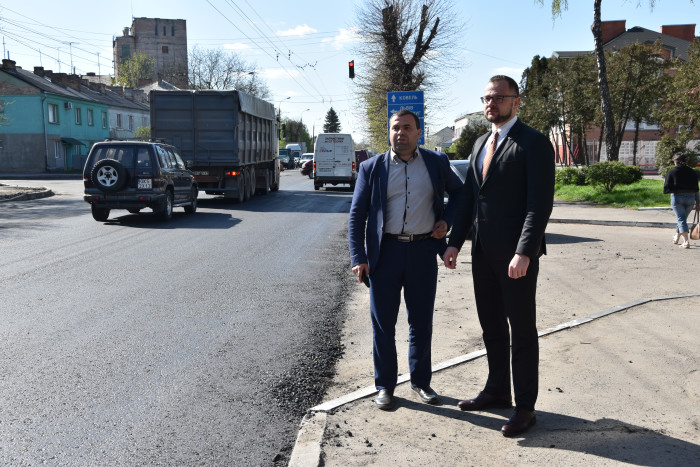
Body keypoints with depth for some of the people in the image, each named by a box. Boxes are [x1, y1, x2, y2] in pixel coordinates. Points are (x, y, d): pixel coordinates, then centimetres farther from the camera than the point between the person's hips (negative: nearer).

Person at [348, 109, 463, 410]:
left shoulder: (437, 162, 6)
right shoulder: (372, 168, 4)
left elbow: (460, 192, 21)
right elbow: (356, 215, 3)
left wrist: (446, 220, 3)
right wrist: (358, 258, -6)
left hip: (423, 251, 1)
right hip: (386, 251, -1)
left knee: (422, 322, 11)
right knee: (383, 323, 6)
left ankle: (420, 380, 29)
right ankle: (385, 385, 22)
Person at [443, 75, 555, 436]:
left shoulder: (534, 143, -9)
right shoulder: (481, 144, 14)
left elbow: (541, 202, -17)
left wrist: (524, 252, -24)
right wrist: (454, 242, 8)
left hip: (516, 254, -7)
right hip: (483, 251, 7)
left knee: (521, 331, 4)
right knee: (491, 326, 17)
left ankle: (525, 406, 17)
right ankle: (497, 391, 33)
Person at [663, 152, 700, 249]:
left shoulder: (671, 171, -4)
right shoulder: (692, 172, 7)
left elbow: (666, 189, -6)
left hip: (677, 197, -4)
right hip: (690, 198, 4)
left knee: (681, 219, -3)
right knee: (683, 218, 19)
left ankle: (686, 241, -17)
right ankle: (677, 237, 37)